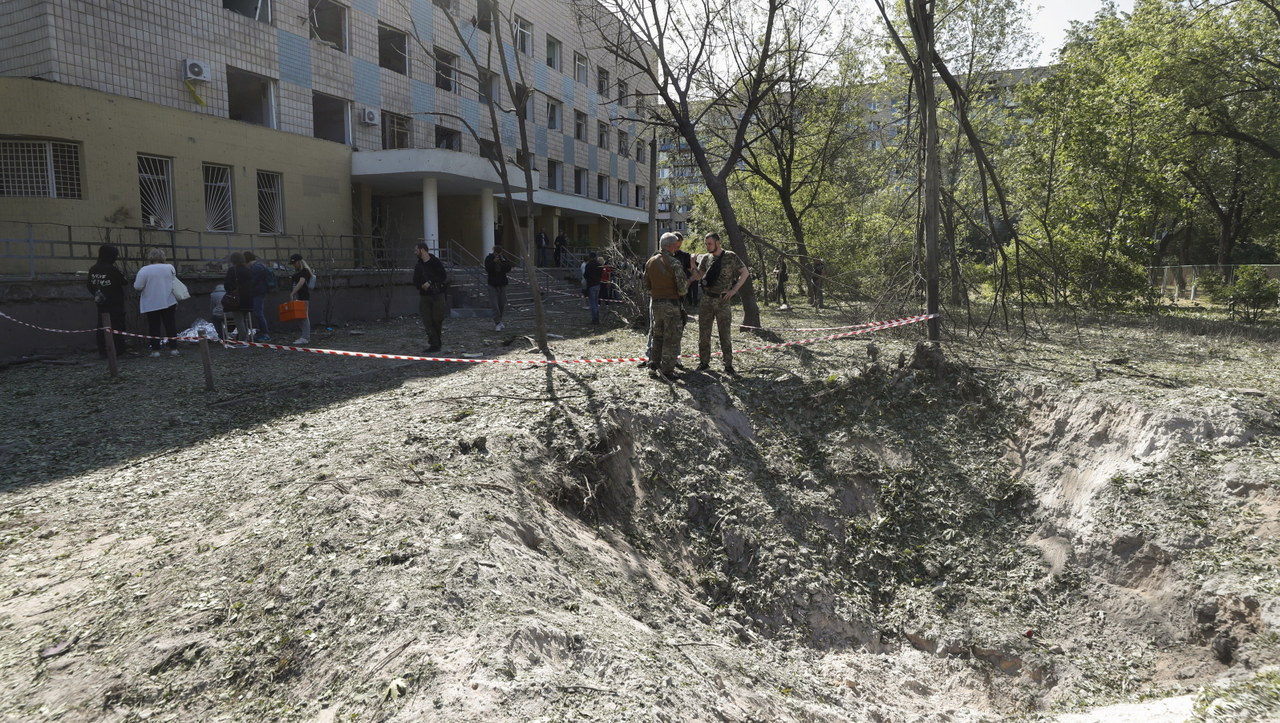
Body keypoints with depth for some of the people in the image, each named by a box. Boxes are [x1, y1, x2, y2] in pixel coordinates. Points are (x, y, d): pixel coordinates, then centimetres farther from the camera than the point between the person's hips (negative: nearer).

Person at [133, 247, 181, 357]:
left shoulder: (144, 270, -9)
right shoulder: (170, 268, 1)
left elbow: (138, 286, -11)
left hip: (151, 305, -2)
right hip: (169, 302, 2)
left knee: (154, 327, 3)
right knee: (170, 325, 7)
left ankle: (155, 350, 2)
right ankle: (173, 348, 7)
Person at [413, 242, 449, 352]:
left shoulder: (436, 262, -4)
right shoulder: (418, 266, 12)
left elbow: (443, 277, -9)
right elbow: (416, 282, 12)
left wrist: (430, 283, -15)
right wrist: (422, 286, -9)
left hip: (437, 295, -4)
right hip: (424, 296, 4)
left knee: (437, 319, -4)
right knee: (427, 321, -4)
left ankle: (437, 342, 15)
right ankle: (434, 344, 0)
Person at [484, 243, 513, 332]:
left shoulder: (504, 258, 1)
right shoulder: (489, 258, -5)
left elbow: (508, 269, -9)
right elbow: (487, 269, -16)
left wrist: (503, 262, -22)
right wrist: (494, 262, -26)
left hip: (502, 284, 3)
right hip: (492, 284, -3)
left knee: (502, 304, 9)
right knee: (494, 304, -9)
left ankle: (498, 320, 28)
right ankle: (497, 323, -7)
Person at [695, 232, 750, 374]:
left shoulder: (730, 257, -5)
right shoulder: (705, 258, 6)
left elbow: (745, 272, -2)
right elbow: (699, 276, 11)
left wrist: (734, 290, -7)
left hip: (723, 300, -4)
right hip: (706, 300, 4)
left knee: (725, 333, 1)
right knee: (703, 332, 5)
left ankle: (728, 365, 7)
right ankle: (704, 363, 14)